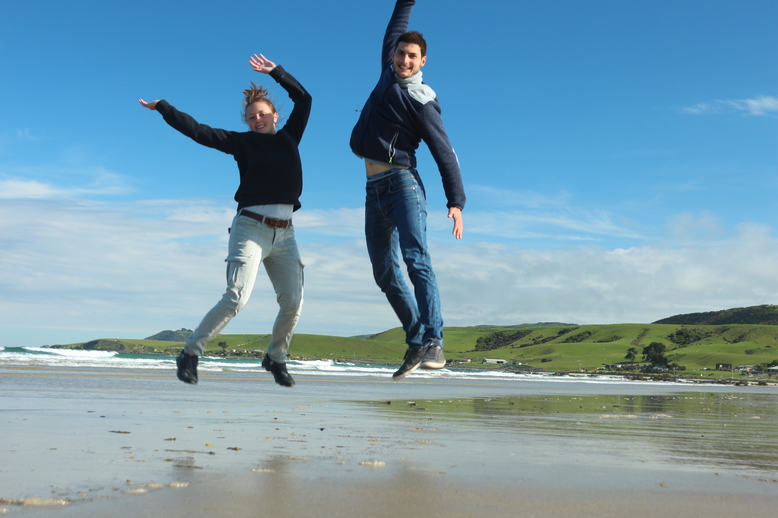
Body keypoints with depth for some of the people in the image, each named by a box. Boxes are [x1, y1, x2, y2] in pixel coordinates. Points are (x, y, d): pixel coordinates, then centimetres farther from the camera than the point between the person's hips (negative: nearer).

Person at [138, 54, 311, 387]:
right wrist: (163, 107, 5)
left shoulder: (289, 137, 17)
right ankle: (190, 353, -4)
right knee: (236, 298, -15)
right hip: (250, 228, -4)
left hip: (284, 234, 4)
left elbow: (304, 99, 20)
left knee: (293, 303, -3)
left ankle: (276, 358, 18)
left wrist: (275, 71, 19)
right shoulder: (242, 142, 8)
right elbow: (198, 131, 5)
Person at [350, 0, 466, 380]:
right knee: (385, 273, 4)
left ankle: (434, 344, -27)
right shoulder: (388, 75, 14)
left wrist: (456, 202, -17)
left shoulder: (421, 100, -7)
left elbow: (444, 152, -10)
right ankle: (416, 344, 8)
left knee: (416, 260, -19)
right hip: (374, 189, 8)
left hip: (401, 183, -7)